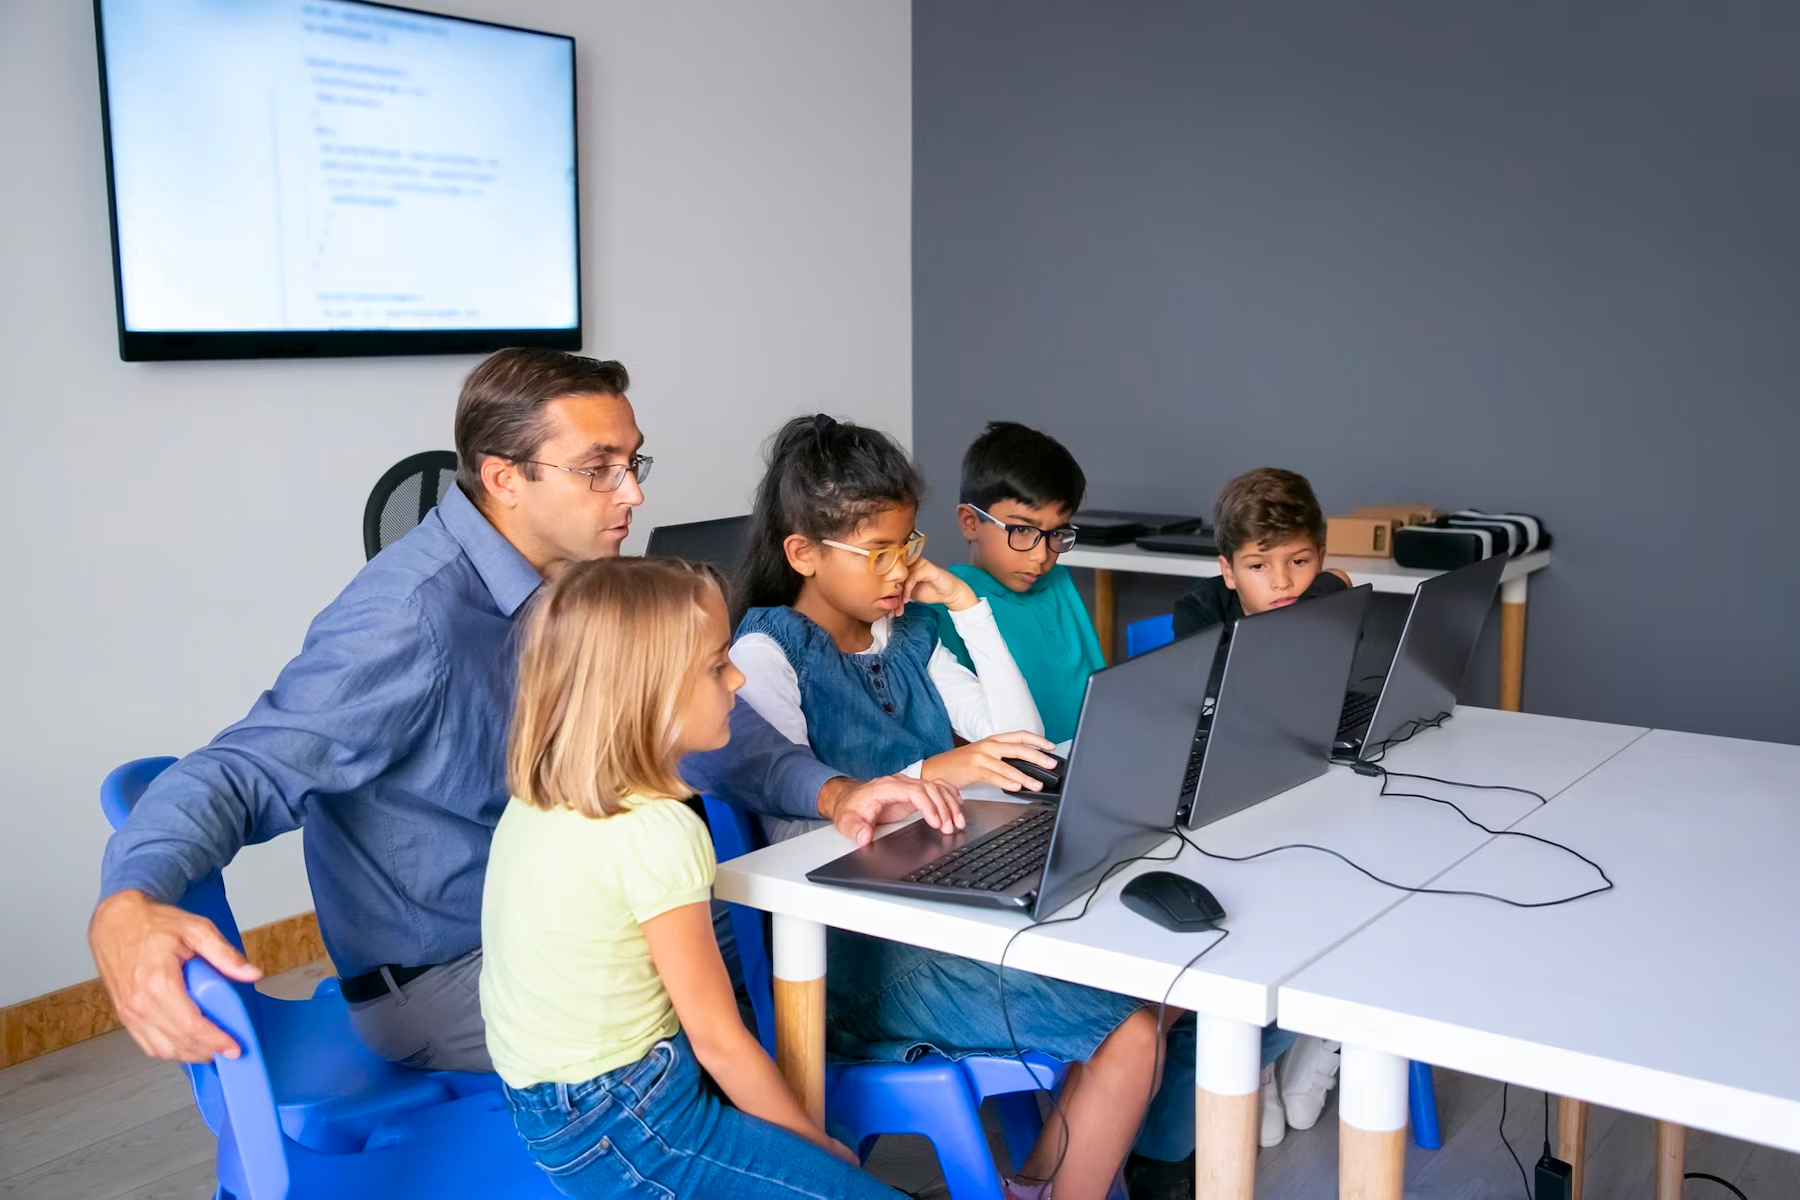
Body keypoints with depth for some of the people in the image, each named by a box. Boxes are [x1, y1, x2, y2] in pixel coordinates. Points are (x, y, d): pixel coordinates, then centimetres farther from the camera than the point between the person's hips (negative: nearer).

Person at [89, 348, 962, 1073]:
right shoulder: (414, 614, -27)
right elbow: (246, 769, -31)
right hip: (441, 978, -7)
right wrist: (128, 908, -51)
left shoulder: (583, 582, -1)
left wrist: (827, 792, -11)